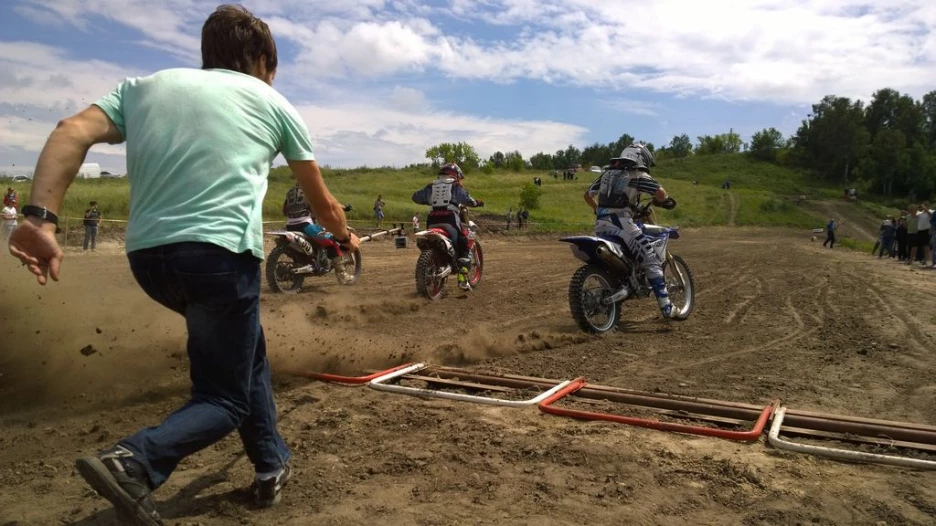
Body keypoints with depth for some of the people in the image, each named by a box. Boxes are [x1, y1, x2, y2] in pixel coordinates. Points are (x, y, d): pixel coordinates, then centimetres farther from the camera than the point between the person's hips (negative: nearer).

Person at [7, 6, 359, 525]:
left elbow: (72, 133, 0)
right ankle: (132, 462, -19)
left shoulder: (144, 84, 19)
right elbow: (322, 202, 20)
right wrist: (345, 236, 39)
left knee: (247, 349, 26)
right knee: (224, 398, 8)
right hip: (220, 251, -5)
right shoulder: (272, 102, 12)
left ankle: (271, 467, 30)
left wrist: (39, 218, -8)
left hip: (146, 254, 6)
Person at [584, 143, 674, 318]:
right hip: (621, 223, -7)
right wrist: (656, 200, 13)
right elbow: (661, 192, -9)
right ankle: (666, 307, -9)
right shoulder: (637, 175, 3)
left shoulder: (607, 173, 22)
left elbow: (588, 195, 25)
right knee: (651, 262, -3)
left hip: (600, 225, 7)